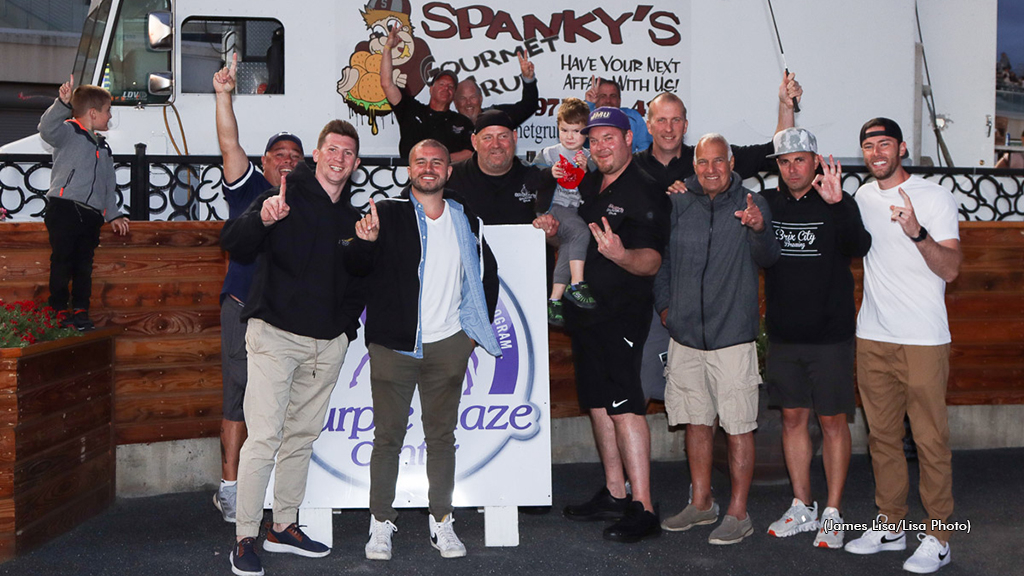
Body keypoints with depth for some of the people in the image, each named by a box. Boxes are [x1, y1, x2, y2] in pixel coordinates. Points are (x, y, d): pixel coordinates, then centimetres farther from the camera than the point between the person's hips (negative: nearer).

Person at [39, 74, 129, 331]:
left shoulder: (103, 147, 23)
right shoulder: (69, 131, 0)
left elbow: (109, 184, 26)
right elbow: (47, 129, -25)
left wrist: (113, 214, 20)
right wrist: (62, 103, -39)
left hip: (91, 214, 7)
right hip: (64, 209, -7)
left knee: (84, 266, 10)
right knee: (62, 262, -3)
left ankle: (80, 312, 16)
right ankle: (58, 311, 5)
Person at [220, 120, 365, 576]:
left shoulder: (352, 217, 14)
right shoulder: (287, 197, -3)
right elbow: (233, 243, -16)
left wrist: (348, 324, 10)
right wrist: (261, 219, -34)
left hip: (328, 344, 6)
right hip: (276, 335, -6)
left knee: (303, 436, 12)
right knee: (264, 437, -9)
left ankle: (283, 527, 24)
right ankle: (244, 538, 1)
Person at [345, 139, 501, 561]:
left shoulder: (466, 221, 10)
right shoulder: (387, 214, -1)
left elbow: (488, 273, 22)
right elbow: (356, 268, -8)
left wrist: (479, 327, 15)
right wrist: (365, 241, -29)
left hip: (449, 345, 3)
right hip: (393, 346, -3)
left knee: (442, 434, 9)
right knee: (388, 435, 2)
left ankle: (441, 522, 19)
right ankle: (381, 523, 15)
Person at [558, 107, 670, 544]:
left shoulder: (644, 193, -10)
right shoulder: (587, 186, 14)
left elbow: (652, 262, -17)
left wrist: (620, 254, -38)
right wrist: (550, 228, 4)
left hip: (622, 315, -8)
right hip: (584, 312, 8)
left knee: (625, 405, -11)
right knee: (597, 404, 13)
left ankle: (642, 508, -7)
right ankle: (614, 494, 24)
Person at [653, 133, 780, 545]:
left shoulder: (750, 204, -2)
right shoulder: (678, 205, 7)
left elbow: (767, 259, -16)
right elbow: (660, 259, 17)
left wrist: (759, 229, -36)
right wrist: (663, 304, 8)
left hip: (733, 337, -4)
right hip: (685, 335, 4)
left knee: (738, 427, 0)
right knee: (696, 422, 14)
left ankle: (738, 513, 12)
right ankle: (701, 503, 29)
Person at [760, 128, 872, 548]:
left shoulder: (837, 203, -6)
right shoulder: (767, 203, 5)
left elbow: (858, 248, -23)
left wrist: (838, 204, -38)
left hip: (830, 335, -3)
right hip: (782, 335, 4)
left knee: (833, 420, 4)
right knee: (793, 418, 10)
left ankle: (833, 514, 15)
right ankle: (801, 508, 23)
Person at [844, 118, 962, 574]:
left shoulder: (934, 197, -4)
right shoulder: (862, 197, 11)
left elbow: (950, 269, -11)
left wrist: (917, 232, -28)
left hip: (923, 339, -5)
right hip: (872, 336, 5)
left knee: (930, 439, -2)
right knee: (882, 435, 11)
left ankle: (938, 536, 8)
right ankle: (890, 524, 23)